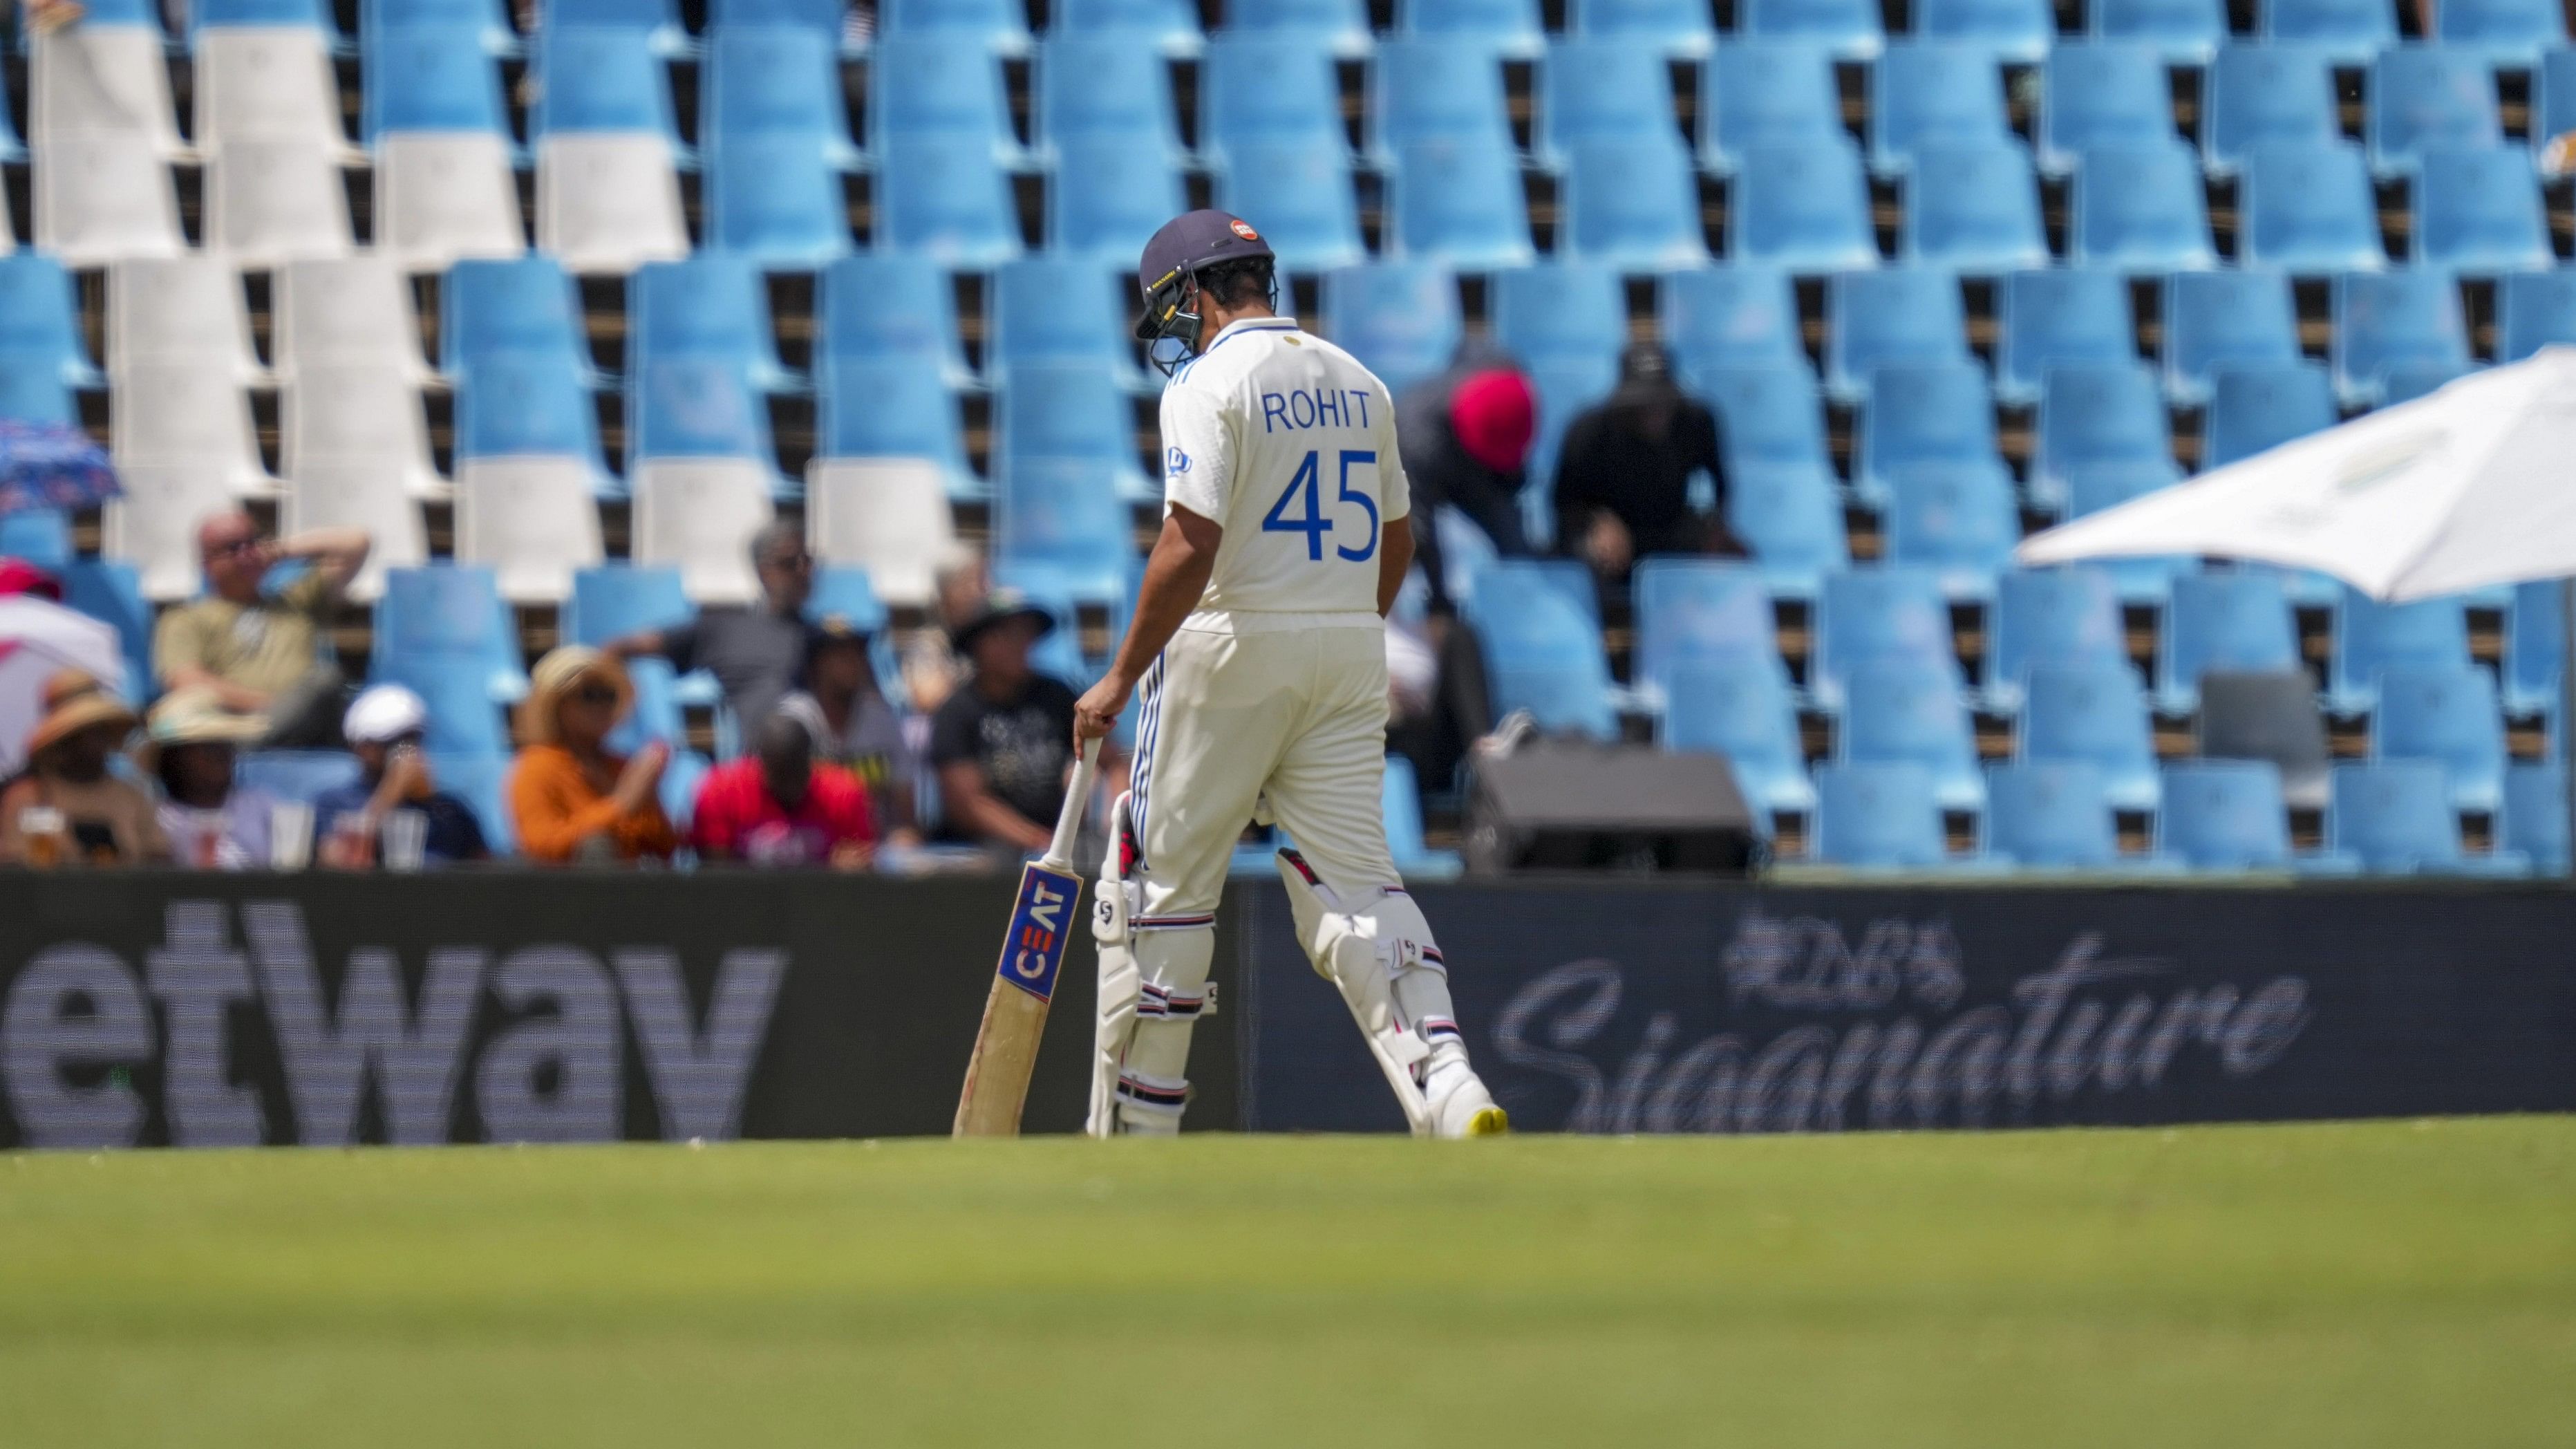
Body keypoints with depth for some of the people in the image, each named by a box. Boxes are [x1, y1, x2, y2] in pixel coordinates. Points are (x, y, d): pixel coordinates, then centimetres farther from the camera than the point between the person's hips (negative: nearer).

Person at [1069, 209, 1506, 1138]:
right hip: (1351, 654, 6)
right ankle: (1448, 1087, -19)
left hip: (1232, 644, -6)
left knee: (1162, 885, 5)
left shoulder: (1210, 383, -11)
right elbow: (1396, 540, 18)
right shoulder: (1356, 383, 12)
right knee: (1352, 879, 3)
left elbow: (1190, 547, -19)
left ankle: (1134, 1128, 9)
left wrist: (1122, 678, -14)